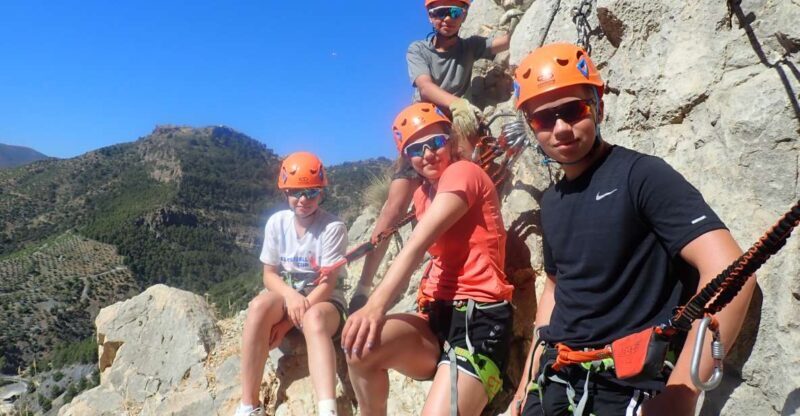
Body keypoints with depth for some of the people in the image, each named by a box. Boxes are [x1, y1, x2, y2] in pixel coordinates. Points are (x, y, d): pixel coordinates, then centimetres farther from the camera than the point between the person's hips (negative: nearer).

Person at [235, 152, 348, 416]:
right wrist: (290, 296, -23)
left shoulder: (333, 227, -14)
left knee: (313, 319, -39)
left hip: (323, 300, -3)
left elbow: (328, 283, -16)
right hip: (285, 295, 3)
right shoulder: (276, 222, -2)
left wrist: (288, 322, -20)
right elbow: (269, 275, 1)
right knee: (259, 305, -32)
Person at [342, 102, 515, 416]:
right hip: (440, 317, 7)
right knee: (360, 347, -19)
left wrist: (376, 305, -29)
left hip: (480, 319, -6)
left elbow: (417, 246, -21)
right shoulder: (422, 195, 19)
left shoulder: (463, 172, -6)